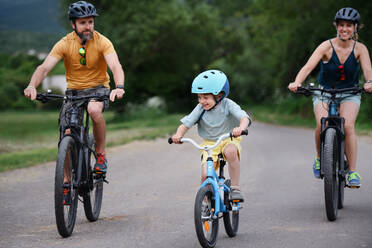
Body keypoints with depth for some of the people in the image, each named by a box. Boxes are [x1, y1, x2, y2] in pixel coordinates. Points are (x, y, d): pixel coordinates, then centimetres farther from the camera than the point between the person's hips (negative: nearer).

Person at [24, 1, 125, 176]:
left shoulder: (102, 42, -14)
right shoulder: (64, 44, -11)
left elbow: (115, 66, -28)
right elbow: (44, 67, -19)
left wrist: (119, 87, -49)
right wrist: (32, 86, -40)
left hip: (98, 87, -2)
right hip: (73, 90, 2)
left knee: (94, 109, -37)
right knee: (67, 135, -12)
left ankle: (101, 153, -16)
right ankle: (67, 179, 8)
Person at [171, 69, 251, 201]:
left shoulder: (228, 105, -15)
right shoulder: (200, 109, -8)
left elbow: (244, 118, -27)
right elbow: (185, 124, -8)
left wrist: (240, 128, -51)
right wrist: (178, 135, -30)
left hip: (228, 140, -2)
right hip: (209, 144, 2)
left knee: (230, 152, -38)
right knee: (206, 175, -19)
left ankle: (235, 188, -22)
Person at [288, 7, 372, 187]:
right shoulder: (327, 46, -14)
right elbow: (308, 66, -25)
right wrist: (296, 83, -45)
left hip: (349, 95, 0)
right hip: (324, 93, 0)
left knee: (348, 125, -25)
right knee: (322, 125, -26)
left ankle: (353, 172, -17)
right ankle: (319, 158, 4)